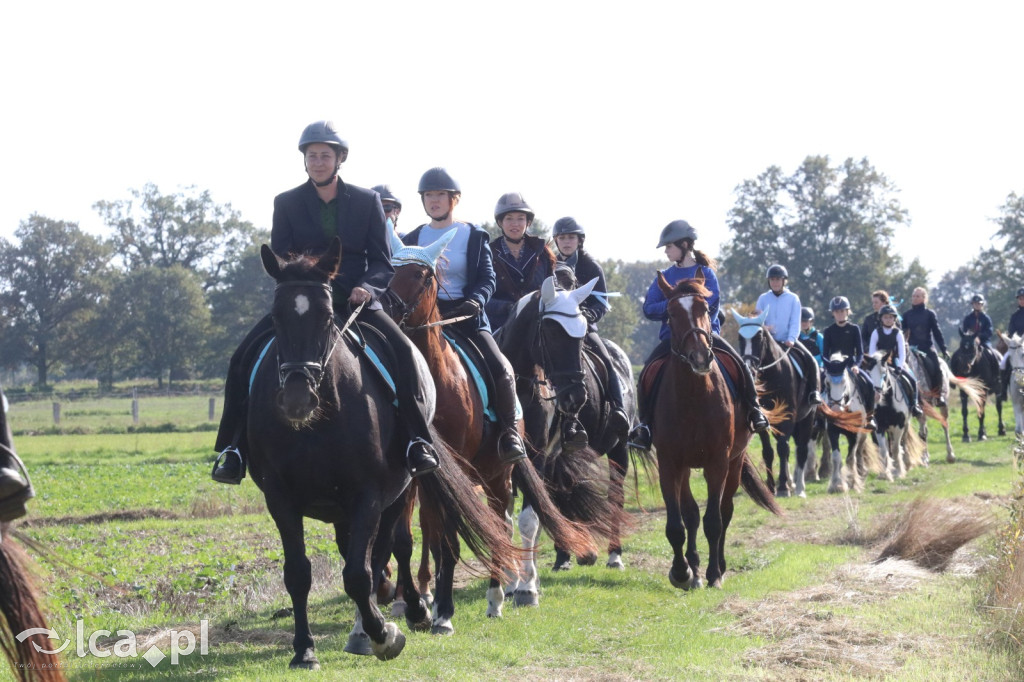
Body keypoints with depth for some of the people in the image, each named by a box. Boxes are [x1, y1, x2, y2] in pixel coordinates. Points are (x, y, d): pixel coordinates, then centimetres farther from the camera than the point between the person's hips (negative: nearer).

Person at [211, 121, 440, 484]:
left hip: (356, 301, -1)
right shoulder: (286, 203, 8)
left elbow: (382, 263, 5)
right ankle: (233, 449, -11)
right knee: (243, 357, -19)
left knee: (402, 350, -28)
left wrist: (367, 287, -18)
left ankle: (418, 441, -23)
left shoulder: (367, 201, 7)